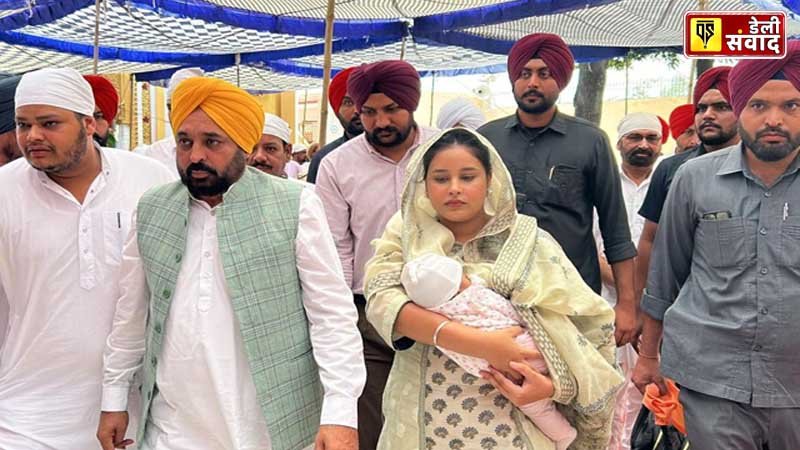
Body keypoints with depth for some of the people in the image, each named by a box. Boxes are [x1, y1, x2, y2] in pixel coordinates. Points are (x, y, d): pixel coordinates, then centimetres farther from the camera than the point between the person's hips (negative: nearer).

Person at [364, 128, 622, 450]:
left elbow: (592, 327, -1)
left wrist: (555, 384, -18)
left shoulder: (529, 243, -3)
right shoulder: (406, 235, -1)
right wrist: (480, 343, -28)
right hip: (422, 423, 1)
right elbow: (382, 298, -19)